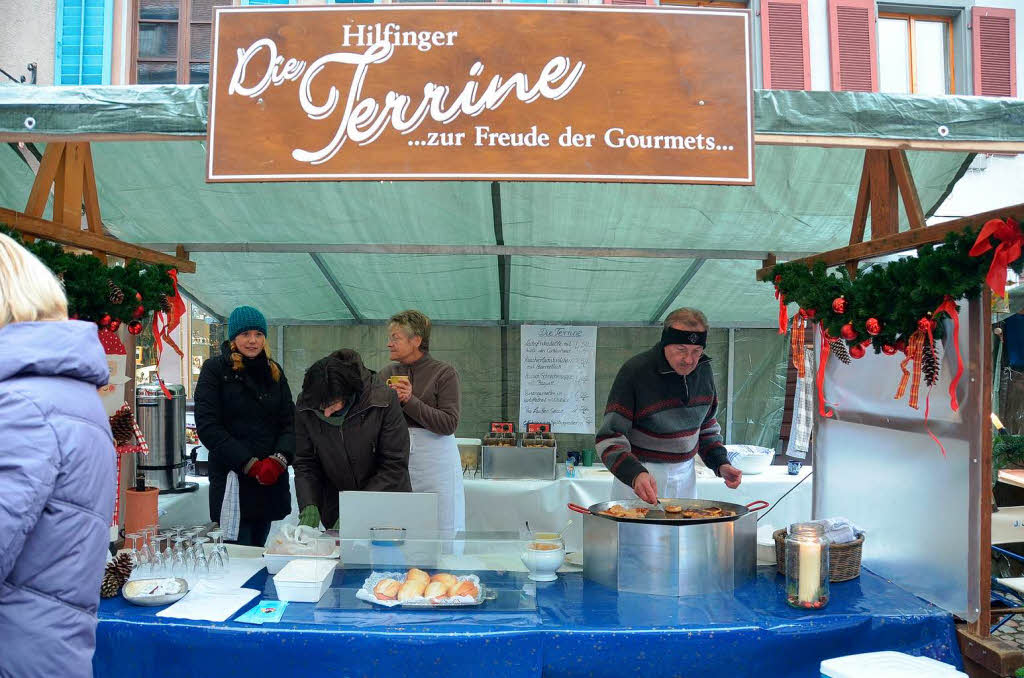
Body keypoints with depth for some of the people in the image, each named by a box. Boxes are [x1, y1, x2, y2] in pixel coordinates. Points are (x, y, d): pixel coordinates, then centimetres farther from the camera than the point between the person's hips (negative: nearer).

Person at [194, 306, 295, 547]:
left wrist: (279, 459, -11)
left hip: (271, 480, 4)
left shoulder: (274, 372, 14)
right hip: (232, 479, -4)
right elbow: (208, 426, -8)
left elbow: (289, 423, 9)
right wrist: (249, 464, -14)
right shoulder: (215, 370, 0)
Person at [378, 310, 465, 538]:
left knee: (442, 535, -1)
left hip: (435, 461, -4)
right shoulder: (386, 374, 12)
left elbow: (450, 424, -11)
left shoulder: (444, 373, -2)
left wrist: (410, 402, -16)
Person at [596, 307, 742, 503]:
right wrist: (635, 474, -37)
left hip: (685, 475, 5)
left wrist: (721, 464, 2)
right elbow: (609, 439, -21)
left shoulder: (702, 369, 0)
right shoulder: (634, 371, -19)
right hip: (640, 475, -5)